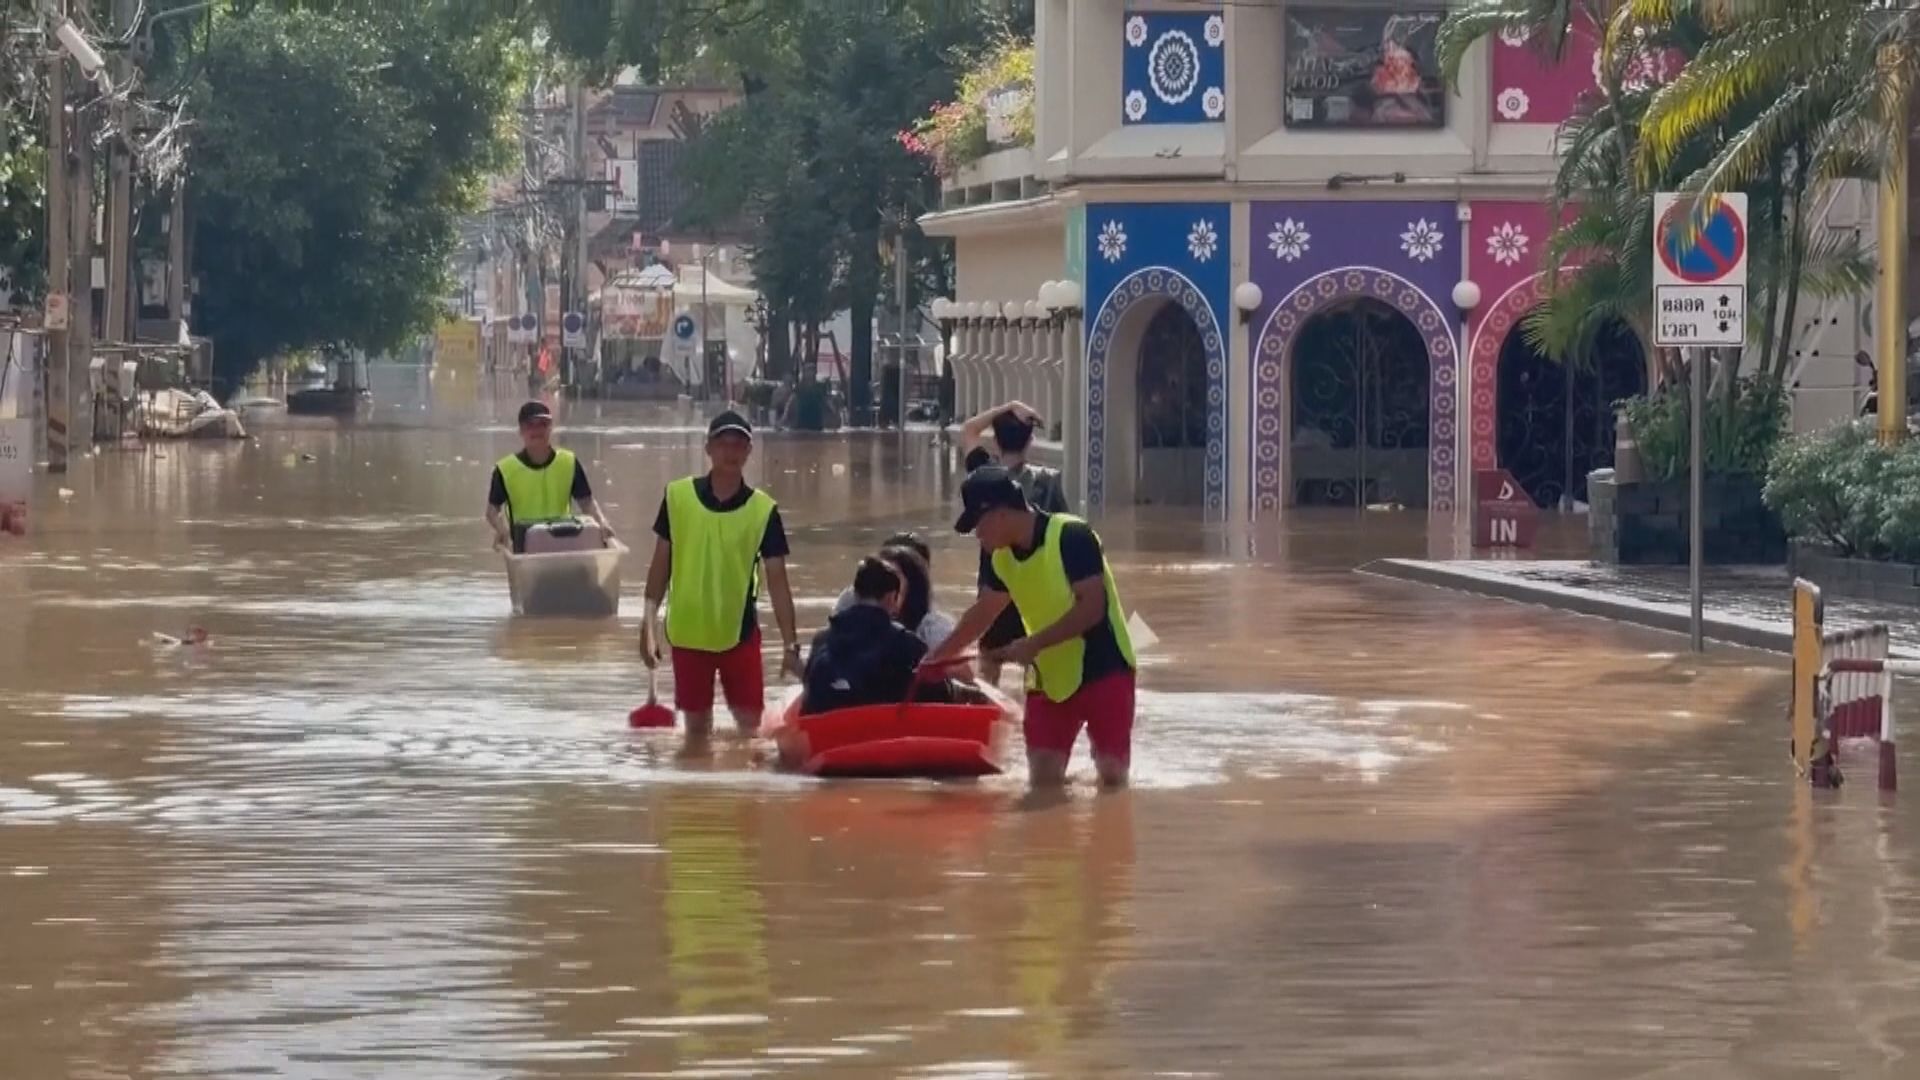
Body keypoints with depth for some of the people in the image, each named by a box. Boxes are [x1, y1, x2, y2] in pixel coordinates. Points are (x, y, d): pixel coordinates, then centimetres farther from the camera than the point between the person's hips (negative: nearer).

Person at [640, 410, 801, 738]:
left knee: (750, 727, -2)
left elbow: (777, 581, -3)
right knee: (697, 729, 9)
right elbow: (661, 563, 5)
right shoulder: (678, 496, -3)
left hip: (740, 634, -1)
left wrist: (790, 644, -8)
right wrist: (649, 625, 2)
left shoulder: (764, 510, -6)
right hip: (687, 634, 1)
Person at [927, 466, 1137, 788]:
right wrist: (938, 658, 20)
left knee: (1113, 774, -8)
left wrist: (1033, 644, -29)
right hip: (1049, 677, 7)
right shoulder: (998, 555, 2)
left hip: (1102, 670, -7)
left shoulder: (1071, 537, -21)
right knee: (1043, 779, -4)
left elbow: (1092, 607, -26)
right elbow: (984, 611, 19)